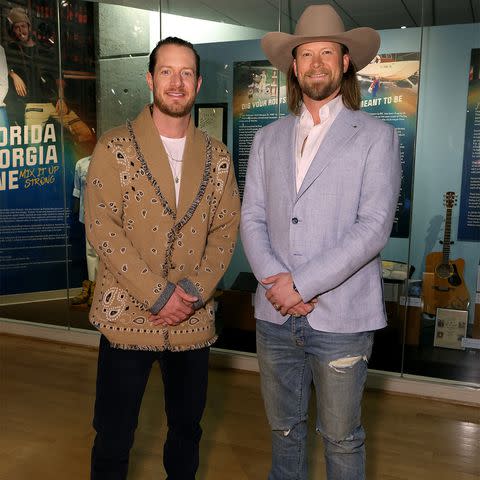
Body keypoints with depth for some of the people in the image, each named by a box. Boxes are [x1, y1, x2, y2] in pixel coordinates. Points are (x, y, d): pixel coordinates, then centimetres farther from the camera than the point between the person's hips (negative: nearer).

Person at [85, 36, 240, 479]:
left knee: (187, 429, 18)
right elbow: (101, 227, -10)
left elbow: (226, 230, 4)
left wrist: (194, 292, -11)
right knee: (113, 439, 9)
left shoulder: (217, 156, 7)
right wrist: (158, 295, -16)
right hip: (127, 316, -3)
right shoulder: (115, 148, -3)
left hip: (194, 319, 3)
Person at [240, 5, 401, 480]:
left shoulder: (375, 137, -2)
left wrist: (302, 284, -17)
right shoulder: (267, 139, 10)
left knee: (341, 438, 12)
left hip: (340, 317, -3)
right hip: (275, 315, 4)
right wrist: (275, 279, -13)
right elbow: (252, 218, 4)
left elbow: (374, 226, -12)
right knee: (283, 428, 19)